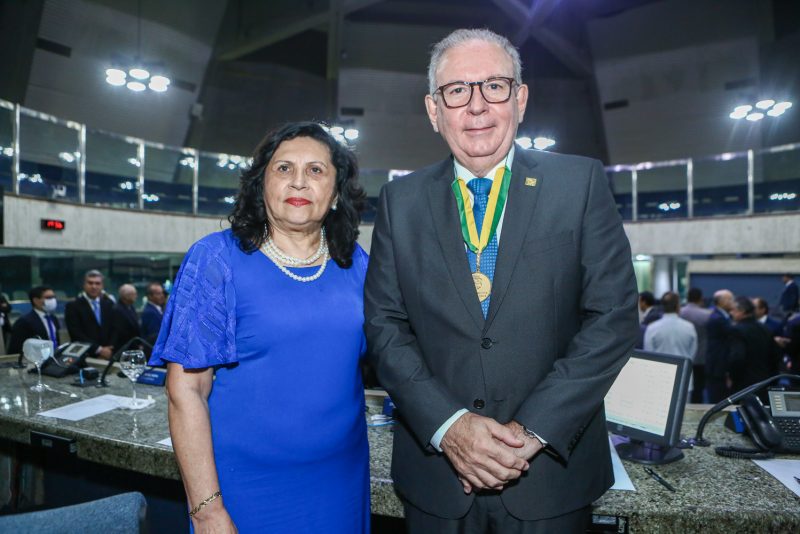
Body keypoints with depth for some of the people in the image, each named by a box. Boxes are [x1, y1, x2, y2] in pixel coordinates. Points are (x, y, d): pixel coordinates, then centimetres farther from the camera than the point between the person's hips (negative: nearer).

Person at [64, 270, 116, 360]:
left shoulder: (109, 304, 10)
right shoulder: (73, 306, -2)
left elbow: (115, 329, 8)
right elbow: (76, 334, -10)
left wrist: (109, 349, -7)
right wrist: (99, 349, -14)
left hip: (107, 355, 3)